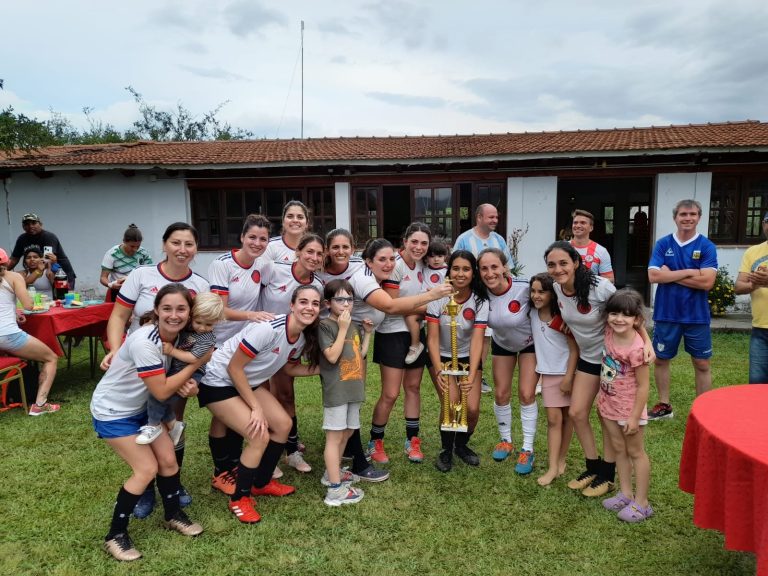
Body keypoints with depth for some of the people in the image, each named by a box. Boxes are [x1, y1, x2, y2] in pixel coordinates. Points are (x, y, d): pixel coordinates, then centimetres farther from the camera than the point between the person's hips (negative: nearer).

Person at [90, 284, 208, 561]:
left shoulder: (174, 334, -9)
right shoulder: (145, 342, -34)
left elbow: (167, 380, 4)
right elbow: (161, 391, -28)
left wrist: (187, 384, -19)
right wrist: (196, 363, -23)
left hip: (139, 408, 7)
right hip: (111, 412, -7)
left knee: (168, 460, 6)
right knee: (147, 469, -8)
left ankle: (173, 515, 28)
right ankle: (115, 535, 9)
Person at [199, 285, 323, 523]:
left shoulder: (304, 337, -7)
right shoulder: (268, 328, -32)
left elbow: (289, 368, 11)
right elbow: (234, 368, -25)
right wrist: (256, 408, -19)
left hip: (248, 382, 8)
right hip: (219, 383, -8)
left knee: (283, 424, 3)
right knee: (260, 436, -15)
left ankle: (262, 483, 24)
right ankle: (239, 499, 6)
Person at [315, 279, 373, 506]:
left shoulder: (352, 326, 13)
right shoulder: (325, 325, -11)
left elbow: (360, 355, 14)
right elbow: (332, 356, -21)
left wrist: (367, 333, 11)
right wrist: (343, 329, -20)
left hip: (354, 389, 8)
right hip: (336, 390, -8)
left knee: (346, 433, 16)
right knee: (334, 436, -4)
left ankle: (332, 473, 32)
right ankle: (335, 489, -1)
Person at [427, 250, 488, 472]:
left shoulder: (480, 302, -18)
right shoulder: (438, 297, -20)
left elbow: (477, 341, -25)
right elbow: (432, 338, -20)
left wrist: (472, 375, -37)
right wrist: (439, 371, -31)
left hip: (469, 358, 1)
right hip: (443, 358, -1)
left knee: (472, 408, -9)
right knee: (450, 405, -16)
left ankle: (461, 445, 24)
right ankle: (446, 450, 12)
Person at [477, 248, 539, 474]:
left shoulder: (525, 287, -35)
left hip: (530, 343, -3)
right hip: (502, 343, 3)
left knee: (526, 395, -4)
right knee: (501, 394, 6)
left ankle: (528, 450, 11)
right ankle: (505, 440, 29)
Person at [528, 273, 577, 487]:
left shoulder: (562, 318, -16)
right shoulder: (532, 314, -3)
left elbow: (574, 349, -13)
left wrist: (569, 377, -16)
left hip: (567, 372, -3)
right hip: (548, 373, 3)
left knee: (567, 417, 8)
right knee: (553, 419, -2)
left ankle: (561, 460, 21)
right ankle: (553, 467, -4)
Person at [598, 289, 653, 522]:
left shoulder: (636, 348, -28)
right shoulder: (609, 332, -9)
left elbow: (643, 386, -22)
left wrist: (635, 417, -19)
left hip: (629, 407, -7)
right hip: (608, 403, 7)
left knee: (635, 452, 6)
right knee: (618, 449, 16)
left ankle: (641, 503, 18)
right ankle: (625, 494, 30)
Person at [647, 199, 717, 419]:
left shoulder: (707, 246, -4)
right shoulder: (663, 244, 0)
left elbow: (707, 282, -16)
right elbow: (653, 276, -11)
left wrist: (670, 275, -13)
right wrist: (689, 272, -16)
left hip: (697, 316, -1)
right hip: (666, 314, 2)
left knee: (701, 364, 8)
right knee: (660, 359, 11)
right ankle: (664, 405, 28)